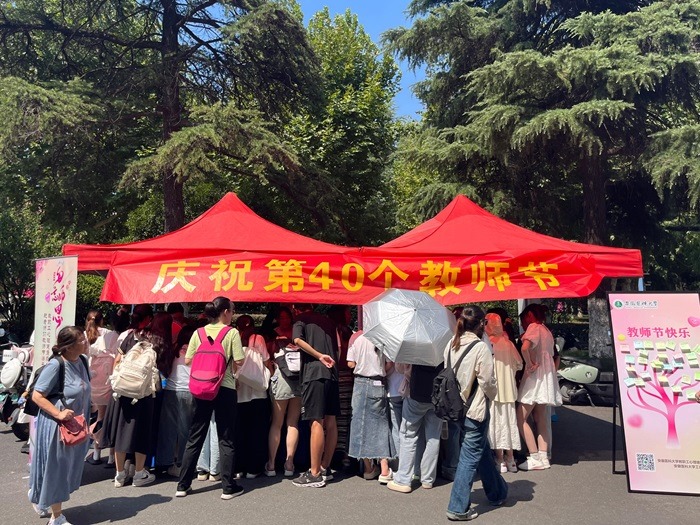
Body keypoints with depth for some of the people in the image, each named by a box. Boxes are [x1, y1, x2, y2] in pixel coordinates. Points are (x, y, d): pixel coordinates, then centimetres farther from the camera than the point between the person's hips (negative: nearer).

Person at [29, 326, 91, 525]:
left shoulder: (81, 362, 0)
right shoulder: (55, 365, -21)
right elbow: (37, 396, -17)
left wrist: (85, 421, 15)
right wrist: (58, 414, -25)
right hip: (56, 426, -7)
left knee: (68, 468, 18)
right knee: (56, 468, 8)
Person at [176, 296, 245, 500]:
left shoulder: (198, 333, 4)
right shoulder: (232, 333, -8)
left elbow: (187, 360, 4)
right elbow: (239, 361, -12)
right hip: (225, 388, -4)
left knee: (194, 437, 14)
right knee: (226, 439, 6)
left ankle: (183, 485, 19)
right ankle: (228, 487, 11)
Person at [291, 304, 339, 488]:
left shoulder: (301, 320, 4)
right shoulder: (328, 321, 20)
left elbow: (297, 340, -16)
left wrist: (319, 355, -15)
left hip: (313, 373, -6)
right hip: (331, 374, 6)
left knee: (316, 422, -6)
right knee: (330, 422, 9)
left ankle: (315, 474, -2)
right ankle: (325, 468, 19)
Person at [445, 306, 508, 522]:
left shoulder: (452, 344, 2)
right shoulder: (480, 347, -18)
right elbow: (488, 381, -14)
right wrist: (493, 393, 6)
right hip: (475, 409, -7)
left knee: (483, 451, 23)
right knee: (470, 457, 3)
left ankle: (497, 493, 41)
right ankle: (458, 508, 11)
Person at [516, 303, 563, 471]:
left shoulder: (534, 327, -10)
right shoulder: (547, 331, 17)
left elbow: (525, 347, -29)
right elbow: (552, 355, 19)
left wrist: (530, 364, -17)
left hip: (534, 378, -9)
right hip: (545, 379, 10)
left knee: (521, 419, -6)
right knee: (540, 419, 10)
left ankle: (535, 458, -6)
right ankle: (543, 457, 10)